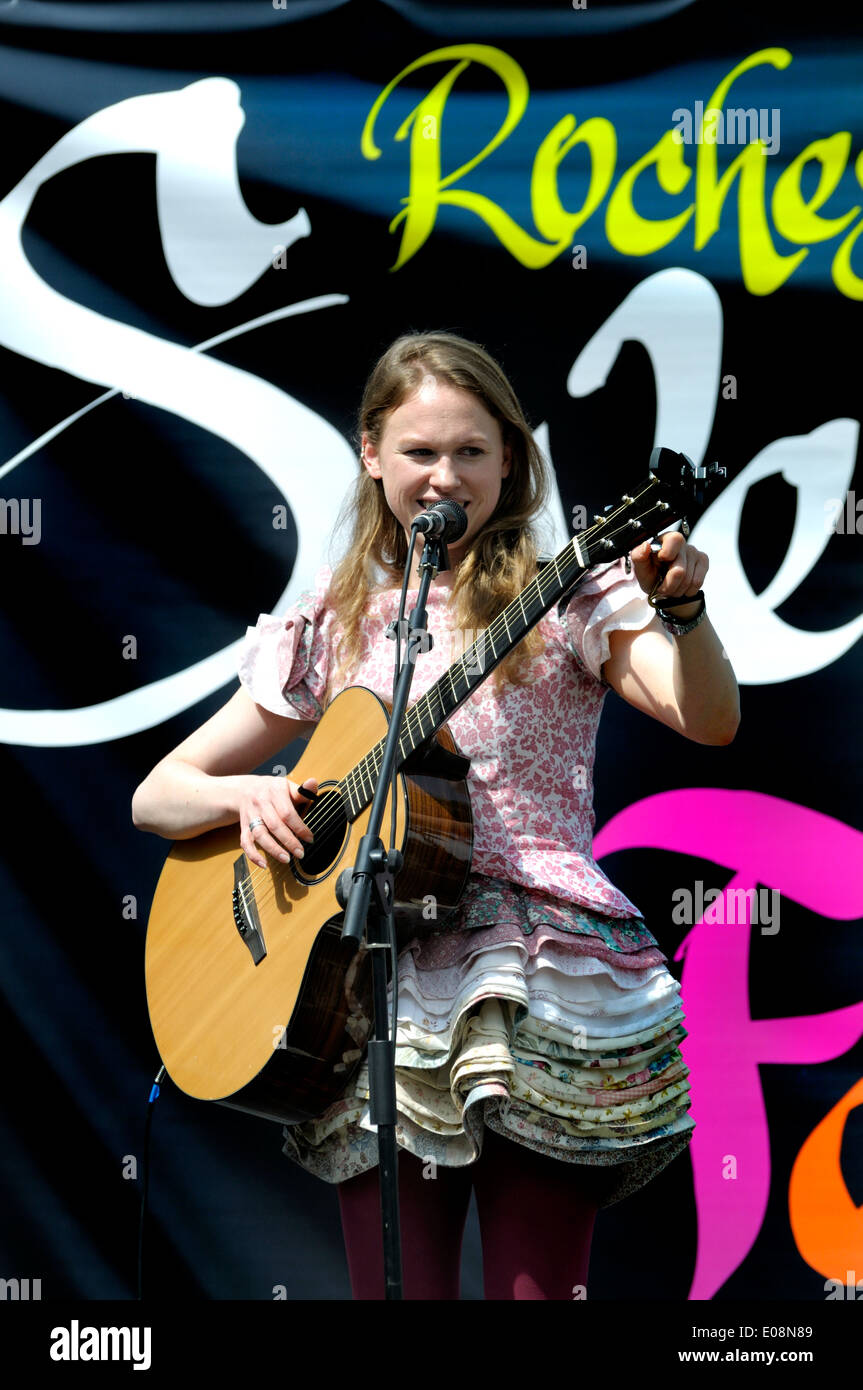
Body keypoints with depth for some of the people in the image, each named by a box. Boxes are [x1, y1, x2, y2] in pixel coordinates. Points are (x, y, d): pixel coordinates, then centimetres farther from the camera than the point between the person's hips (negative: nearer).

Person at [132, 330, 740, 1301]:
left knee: (535, 1284, -5)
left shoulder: (565, 603, 6)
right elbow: (157, 796, 14)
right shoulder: (333, 629, 12)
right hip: (377, 987, 2)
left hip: (538, 978, -2)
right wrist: (249, 795, -7)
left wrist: (681, 611, -30)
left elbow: (711, 721, -11)